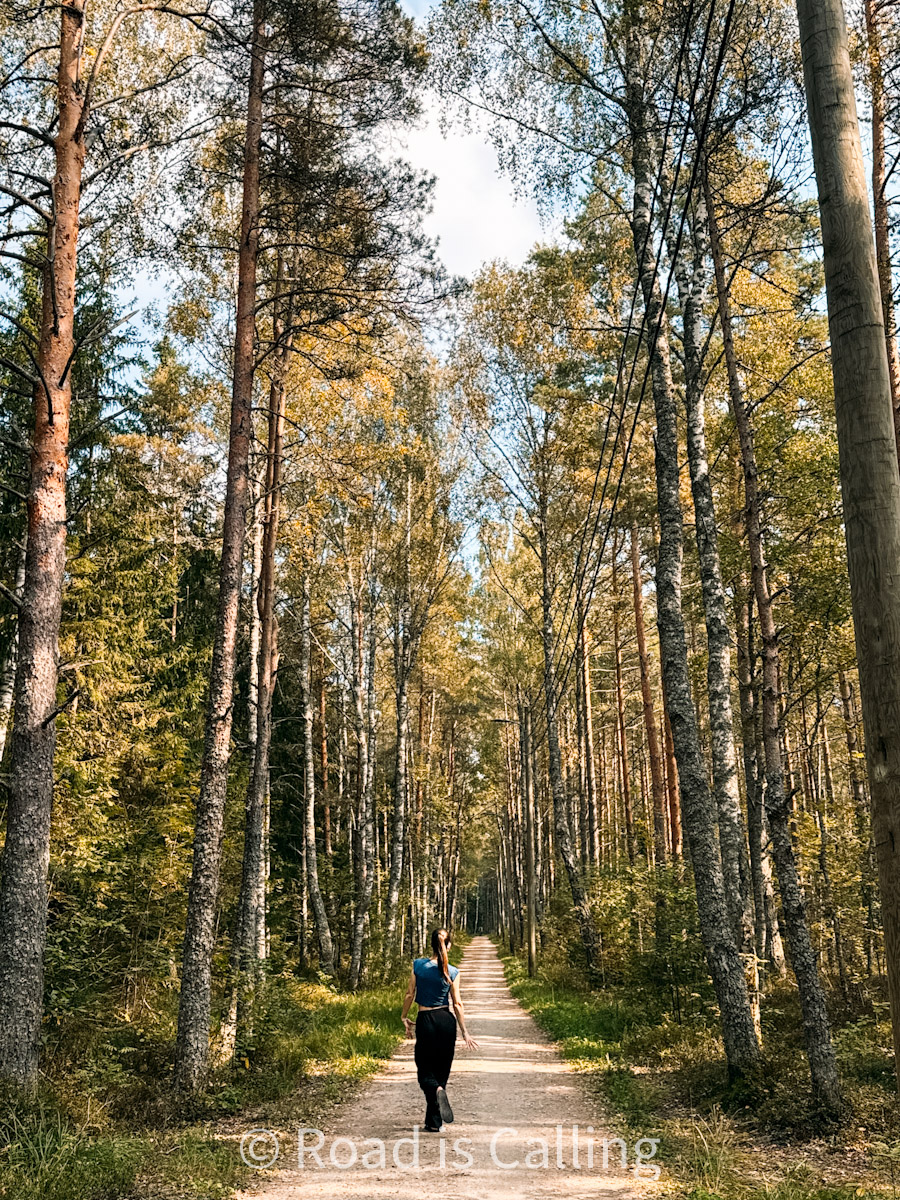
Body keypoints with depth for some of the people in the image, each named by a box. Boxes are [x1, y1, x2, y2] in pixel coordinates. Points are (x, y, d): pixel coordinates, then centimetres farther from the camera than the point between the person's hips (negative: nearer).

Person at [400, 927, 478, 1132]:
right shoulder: (452, 972, -6)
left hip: (425, 1022, -1)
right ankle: (434, 1122, 15)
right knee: (441, 1070, 13)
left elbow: (410, 994, -2)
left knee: (425, 1070, 8)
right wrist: (464, 1032, 3)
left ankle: (437, 1091, -27)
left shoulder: (418, 965, -6)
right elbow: (457, 1003, -4)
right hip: (446, 1021, 1)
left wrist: (404, 1017, 11)